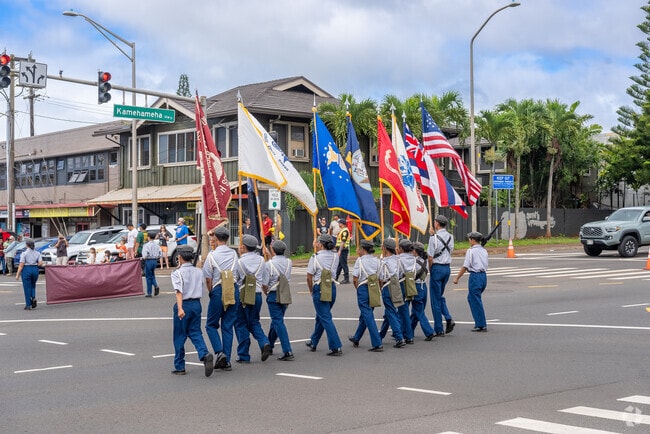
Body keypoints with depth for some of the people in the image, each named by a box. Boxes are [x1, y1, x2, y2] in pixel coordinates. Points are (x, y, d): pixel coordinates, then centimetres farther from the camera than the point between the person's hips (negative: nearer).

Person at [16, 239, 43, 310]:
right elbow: (40, 263, -4)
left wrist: (18, 274, -7)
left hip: (26, 270, -4)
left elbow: (21, 265, -11)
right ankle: (33, 297, -3)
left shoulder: (24, 253, -9)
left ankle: (28, 305, 7)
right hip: (35, 269, 4)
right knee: (33, 285, 23)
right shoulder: (37, 253, 3)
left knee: (27, 287, 5)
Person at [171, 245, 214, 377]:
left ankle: (179, 367, 14)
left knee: (179, 336, 7)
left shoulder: (177, 273, -9)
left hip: (184, 305, -4)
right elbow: (201, 289, 10)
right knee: (195, 332, 10)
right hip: (197, 304, 4)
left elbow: (179, 291, -20)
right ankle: (205, 355, -17)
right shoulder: (199, 272, 8)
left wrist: (180, 308, -28)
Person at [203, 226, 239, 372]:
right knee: (228, 326, 9)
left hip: (219, 291, -4)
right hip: (234, 290, 4)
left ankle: (219, 352, -9)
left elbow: (208, 279, -4)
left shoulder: (212, 256, -7)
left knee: (211, 325, 11)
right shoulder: (234, 254, 5)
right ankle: (226, 361, 9)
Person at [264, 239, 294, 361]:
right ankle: (269, 345, 36)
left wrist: (266, 292, 12)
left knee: (278, 322, -6)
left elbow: (264, 283, -12)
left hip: (273, 295, -6)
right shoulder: (288, 262, 2)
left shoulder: (269, 264, -14)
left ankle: (287, 351, -15)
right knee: (276, 320, 20)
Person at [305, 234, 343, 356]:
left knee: (325, 318, -5)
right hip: (332, 288, 6)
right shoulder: (335, 256, 4)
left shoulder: (315, 257, -10)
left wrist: (311, 290, 9)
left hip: (320, 289, -6)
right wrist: (317, 250, 25)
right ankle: (313, 343, 35)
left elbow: (309, 277, -8)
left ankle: (336, 347, -11)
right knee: (320, 316, 21)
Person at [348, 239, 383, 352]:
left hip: (363, 289, -6)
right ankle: (356, 339, 36)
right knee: (364, 315, 20)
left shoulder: (360, 260, -7)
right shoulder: (376, 260, 7)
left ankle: (377, 344, -12)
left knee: (368, 317, -5)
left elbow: (355, 279, -9)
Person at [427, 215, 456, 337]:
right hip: (448, 267, 7)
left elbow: (430, 257, -14)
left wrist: (430, 270, 1)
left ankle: (439, 329, 4)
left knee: (435, 299, 2)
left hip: (437, 267, -6)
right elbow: (451, 252, 11)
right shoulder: (450, 237, 6)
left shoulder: (434, 237, -14)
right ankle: (448, 319, 1)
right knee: (440, 296, 21)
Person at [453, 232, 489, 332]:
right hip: (484, 275, 8)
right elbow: (485, 265, 13)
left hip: (475, 276, -8)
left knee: (476, 301, 0)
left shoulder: (471, 251, -10)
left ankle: (481, 325, 2)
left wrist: (457, 278, -5)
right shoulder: (484, 250, 12)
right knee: (471, 298, 19)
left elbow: (465, 267, -12)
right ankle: (479, 322, 19)